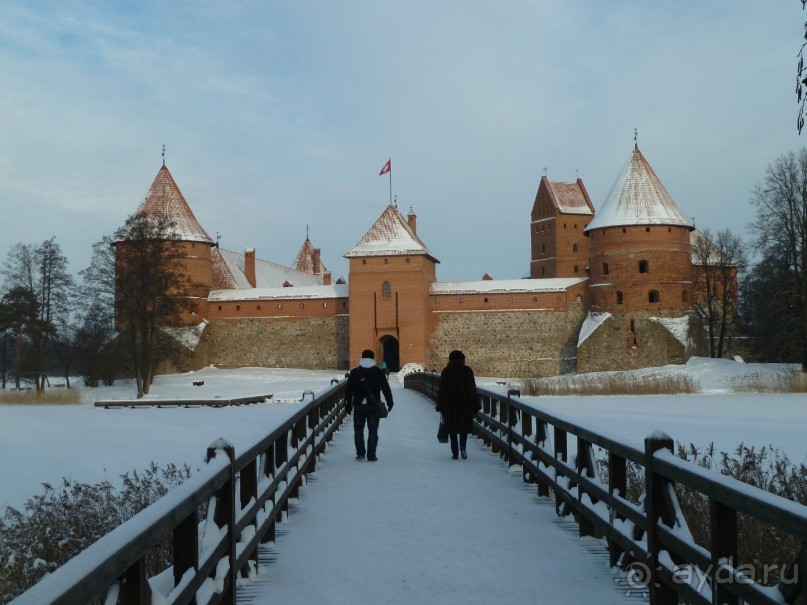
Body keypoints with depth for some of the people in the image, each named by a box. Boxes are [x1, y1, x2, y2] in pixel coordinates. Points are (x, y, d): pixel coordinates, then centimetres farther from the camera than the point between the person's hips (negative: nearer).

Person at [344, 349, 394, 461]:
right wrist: (390, 402, 8)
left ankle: (360, 453, 11)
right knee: (373, 430, 5)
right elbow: (386, 388, 0)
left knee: (358, 429, 14)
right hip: (373, 406, 0)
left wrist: (348, 404, 9)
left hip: (358, 406, 1)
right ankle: (371, 455, 0)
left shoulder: (354, 372, 1)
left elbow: (348, 389, 2)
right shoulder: (378, 372, 0)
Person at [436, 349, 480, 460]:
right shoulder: (467, 371, -1)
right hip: (465, 404, 0)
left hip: (449, 406, 0)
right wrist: (475, 407, 3)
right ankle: (462, 446, -11)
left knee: (452, 429, 8)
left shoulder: (445, 372, 1)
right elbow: (472, 389, -1)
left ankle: (455, 453, 4)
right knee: (464, 426, 13)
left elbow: (441, 390, 1)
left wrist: (440, 407, 5)